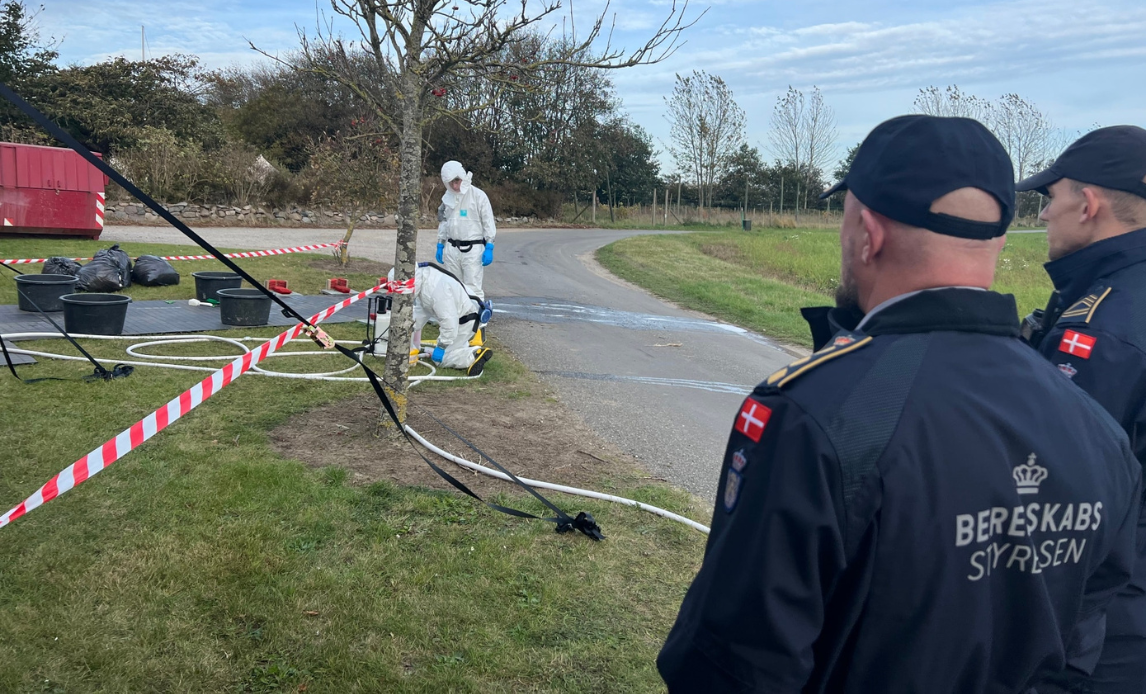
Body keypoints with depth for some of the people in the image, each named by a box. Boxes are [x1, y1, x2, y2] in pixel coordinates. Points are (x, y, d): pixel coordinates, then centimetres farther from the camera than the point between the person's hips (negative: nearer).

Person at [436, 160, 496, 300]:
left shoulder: (478, 195, -7)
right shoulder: (448, 197, 10)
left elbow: (488, 223, -6)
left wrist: (489, 248, -11)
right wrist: (440, 246, 16)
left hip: (473, 249, -6)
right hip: (451, 249, 6)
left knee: (472, 289, -8)